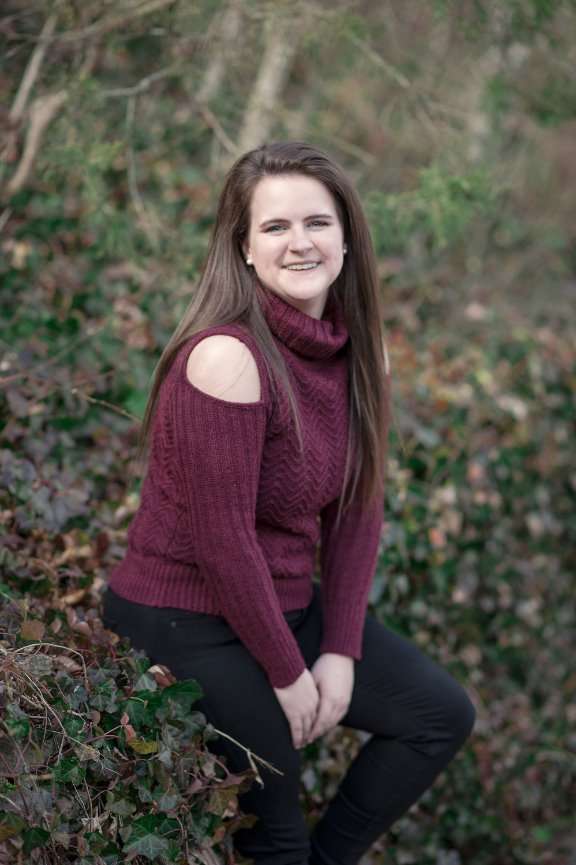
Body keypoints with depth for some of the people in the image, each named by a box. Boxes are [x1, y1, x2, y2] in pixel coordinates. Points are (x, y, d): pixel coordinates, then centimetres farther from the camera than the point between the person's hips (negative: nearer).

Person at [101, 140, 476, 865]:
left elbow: (358, 507, 3)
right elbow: (222, 540, -25)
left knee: (442, 715, 8)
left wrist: (341, 650, -4)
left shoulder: (356, 347, -2)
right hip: (187, 625, -8)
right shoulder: (227, 357, -26)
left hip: (288, 604, 8)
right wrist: (288, 674, -14)